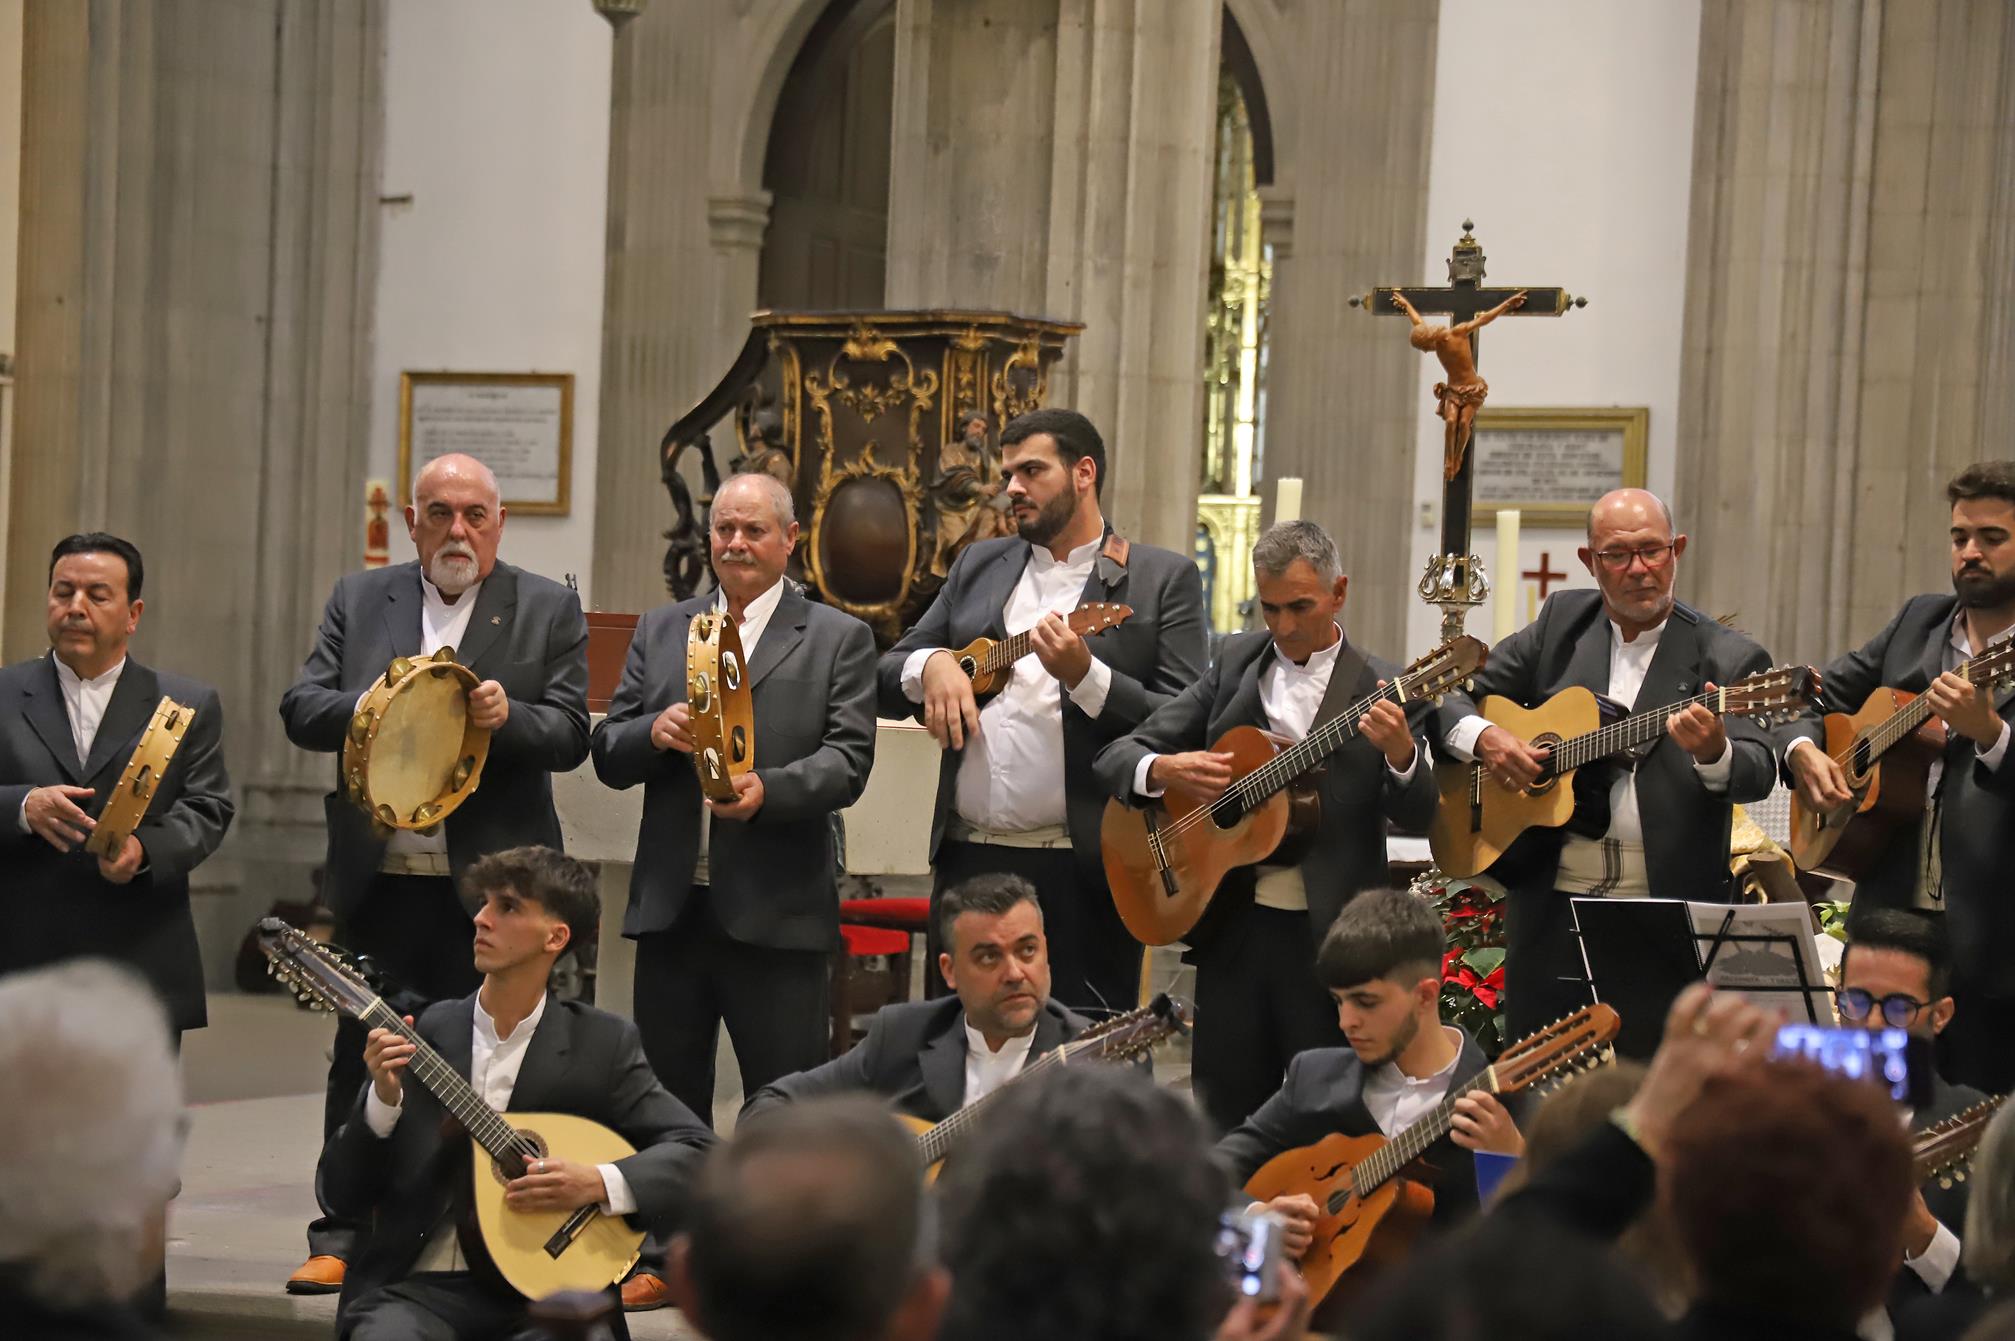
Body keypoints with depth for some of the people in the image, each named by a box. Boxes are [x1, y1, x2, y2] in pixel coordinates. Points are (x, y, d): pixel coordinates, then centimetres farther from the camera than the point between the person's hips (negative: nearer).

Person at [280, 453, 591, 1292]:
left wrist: (507, 716, -22)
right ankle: (344, 1237, 13)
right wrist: (367, 706, -16)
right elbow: (300, 710, 4)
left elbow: (570, 735, -2)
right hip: (379, 878, 2)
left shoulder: (548, 610, 4)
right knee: (360, 1058, 6)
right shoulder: (359, 601, 10)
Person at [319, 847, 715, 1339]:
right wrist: (384, 1099, -11)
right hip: (418, 1290, 0)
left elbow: (699, 1151, 0)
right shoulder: (420, 1035, 6)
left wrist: (600, 1183, -15)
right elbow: (342, 1196, 6)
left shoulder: (602, 1043, 4)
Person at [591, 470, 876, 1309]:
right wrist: (654, 734, -12)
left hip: (778, 911, -4)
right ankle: (668, 1256, 21)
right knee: (668, 1096, 11)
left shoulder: (839, 639, 3)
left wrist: (769, 789, -24)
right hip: (672, 903, 4)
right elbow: (608, 753, 10)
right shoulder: (661, 631, 14)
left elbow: (848, 759, -7)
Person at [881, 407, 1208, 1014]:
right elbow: (887, 677, 16)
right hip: (969, 859, 5)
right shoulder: (978, 565, 16)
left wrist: (1086, 676, -19)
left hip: (1086, 868, -4)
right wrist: (931, 664, -6)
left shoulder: (1164, 578, 1)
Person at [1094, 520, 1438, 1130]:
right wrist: (1166, 770, -15)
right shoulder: (1236, 661, 9)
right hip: (1231, 927, 3)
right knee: (1228, 1120, 7)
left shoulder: (1382, 690, -1)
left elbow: (1417, 817, -10)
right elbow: (1116, 758, 8)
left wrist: (1400, 752, -30)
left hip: (1328, 936, -3)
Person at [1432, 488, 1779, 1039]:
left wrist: (1713, 752, -35)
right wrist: (1482, 736, -8)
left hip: (1669, 901, -3)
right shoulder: (1562, 622, 11)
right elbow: (1452, 695, 14)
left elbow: (1759, 775, -12)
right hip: (1551, 902, 3)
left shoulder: (1727, 658, 0)